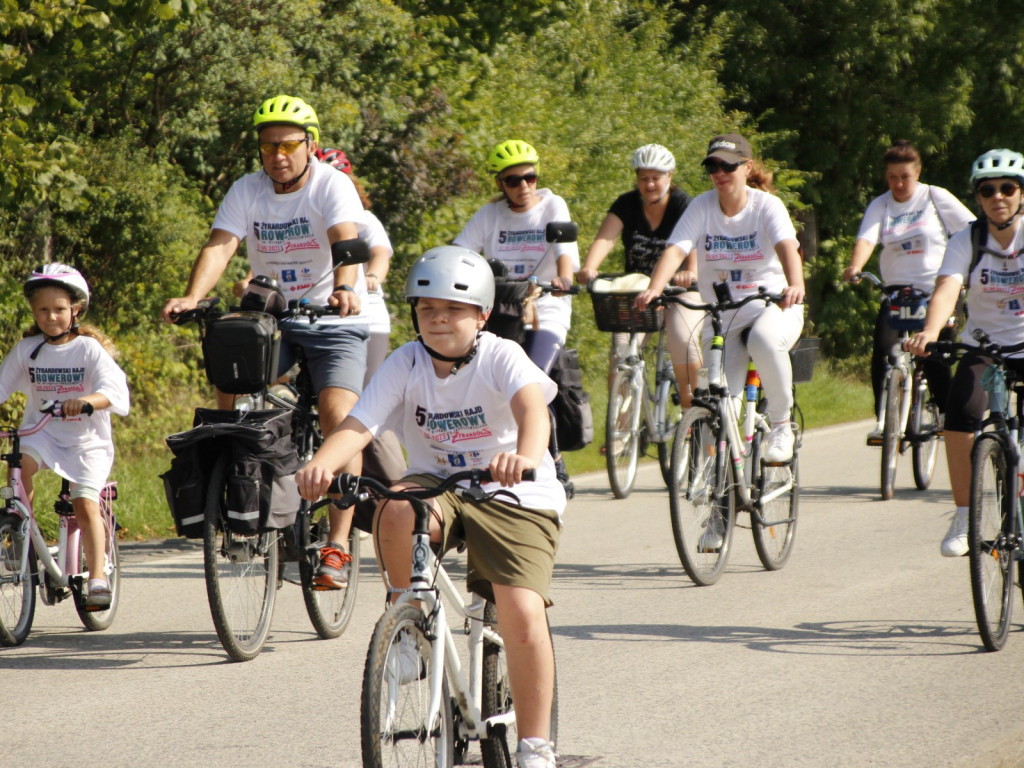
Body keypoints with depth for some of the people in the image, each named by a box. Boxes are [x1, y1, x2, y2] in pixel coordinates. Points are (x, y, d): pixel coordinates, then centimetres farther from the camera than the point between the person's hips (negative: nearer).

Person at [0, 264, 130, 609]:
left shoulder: (89, 348, -8)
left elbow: (113, 389, -21)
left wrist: (85, 400, -42)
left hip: (86, 439, -2)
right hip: (42, 433, 3)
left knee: (85, 503, -18)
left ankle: (98, 577, -13)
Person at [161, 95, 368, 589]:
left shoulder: (331, 185, -13)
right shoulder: (247, 191, -3)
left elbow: (345, 239, -31)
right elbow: (220, 246, -16)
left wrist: (343, 288, -52)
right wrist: (192, 297, -35)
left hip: (332, 322, -4)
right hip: (269, 318, 4)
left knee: (338, 416, -21)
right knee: (229, 387, -21)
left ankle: (338, 546, -19)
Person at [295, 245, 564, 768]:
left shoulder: (501, 358, -14)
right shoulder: (405, 364, -6)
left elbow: (532, 406, -34)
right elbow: (357, 426, -18)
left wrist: (526, 456, -58)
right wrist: (320, 465, -40)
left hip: (511, 496, -2)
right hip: (436, 487, 2)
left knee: (523, 615, -20)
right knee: (397, 510, -34)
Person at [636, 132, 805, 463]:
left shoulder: (766, 205, -9)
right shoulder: (702, 206, -3)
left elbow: (787, 246, -27)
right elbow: (676, 249, -17)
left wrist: (795, 285, -48)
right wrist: (654, 288, -37)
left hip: (773, 305, -3)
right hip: (722, 314, 3)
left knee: (765, 340, -37)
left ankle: (781, 424, -17)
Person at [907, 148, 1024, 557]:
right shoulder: (966, 242, -6)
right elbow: (947, 289, -22)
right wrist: (930, 331, -42)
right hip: (982, 347, 1)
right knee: (961, 409, -25)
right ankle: (963, 517, -14)